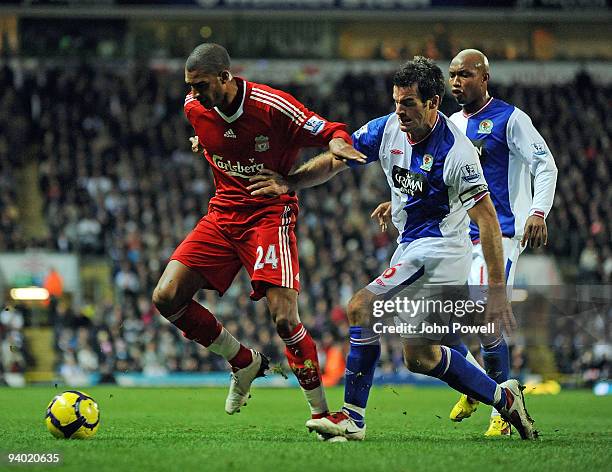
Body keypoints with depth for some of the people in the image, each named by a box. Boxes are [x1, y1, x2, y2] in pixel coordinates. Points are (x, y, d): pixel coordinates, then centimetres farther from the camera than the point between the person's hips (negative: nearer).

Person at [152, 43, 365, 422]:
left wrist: (338, 144, -32)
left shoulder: (272, 106, -17)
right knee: (167, 297, -8)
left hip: (270, 215, -6)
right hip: (222, 215, 6)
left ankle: (321, 412, -2)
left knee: (285, 319, -19)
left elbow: (333, 133, -14)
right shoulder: (195, 108, 0)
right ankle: (245, 363, 11)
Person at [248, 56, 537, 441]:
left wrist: (498, 291, -22)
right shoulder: (387, 129, -1)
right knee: (420, 355, 6)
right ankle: (504, 398, 20)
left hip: (439, 249, -8)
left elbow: (488, 219, -19)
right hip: (412, 247, 8)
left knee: (362, 307, -19)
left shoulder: (455, 150, -20)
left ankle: (352, 417, -12)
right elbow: (334, 161, 6)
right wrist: (289, 183, -13)